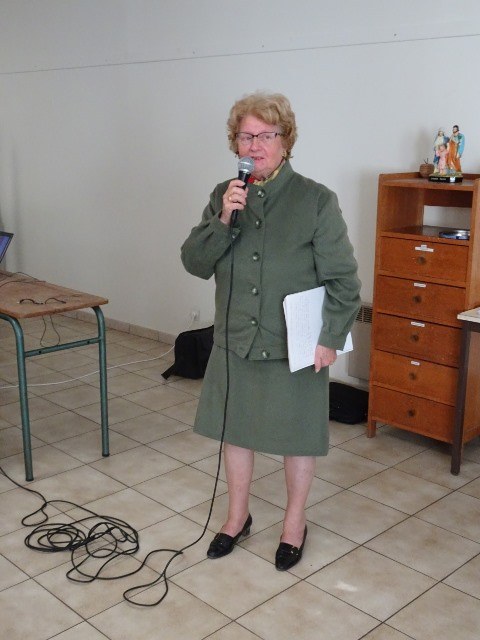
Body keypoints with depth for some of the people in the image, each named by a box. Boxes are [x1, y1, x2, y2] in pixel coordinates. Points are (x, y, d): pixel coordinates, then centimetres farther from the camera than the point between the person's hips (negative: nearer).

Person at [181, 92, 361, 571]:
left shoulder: (316, 200, -11)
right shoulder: (224, 195, 2)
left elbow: (343, 280, -9)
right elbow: (195, 263, -3)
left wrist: (331, 338, -12)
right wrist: (222, 219, -17)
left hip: (294, 347, -4)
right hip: (234, 342, 4)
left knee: (296, 436, 12)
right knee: (235, 429, 17)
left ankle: (294, 522, 35)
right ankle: (237, 517, 39)